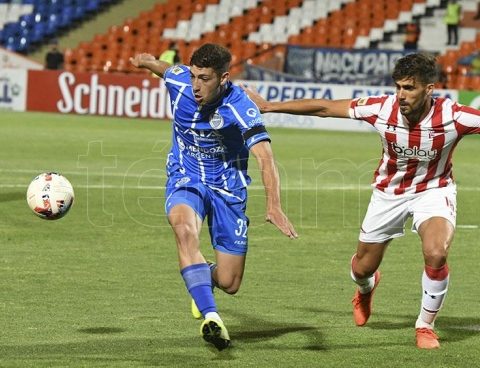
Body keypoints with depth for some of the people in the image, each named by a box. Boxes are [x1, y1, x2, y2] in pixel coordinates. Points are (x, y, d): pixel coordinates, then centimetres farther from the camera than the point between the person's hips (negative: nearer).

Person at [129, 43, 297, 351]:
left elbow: (265, 158, -38)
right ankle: (210, 317, -40)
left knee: (229, 284, 0)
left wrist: (274, 205, -55)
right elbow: (166, 68, 12)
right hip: (185, 179, 1)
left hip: (227, 186, -1)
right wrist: (148, 62, 36)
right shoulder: (179, 79, -15)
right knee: (185, 229, -36)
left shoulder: (241, 108, -27)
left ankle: (202, 278, 39)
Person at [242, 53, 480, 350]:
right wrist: (268, 107, -8)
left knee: (436, 253, -29)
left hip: (433, 191, -2)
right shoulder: (382, 108, -25)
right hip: (389, 191, 2)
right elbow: (324, 107, -13)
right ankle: (367, 288, 55)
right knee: (363, 268, 12)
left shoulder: (453, 116, -30)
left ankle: (426, 325, -2)